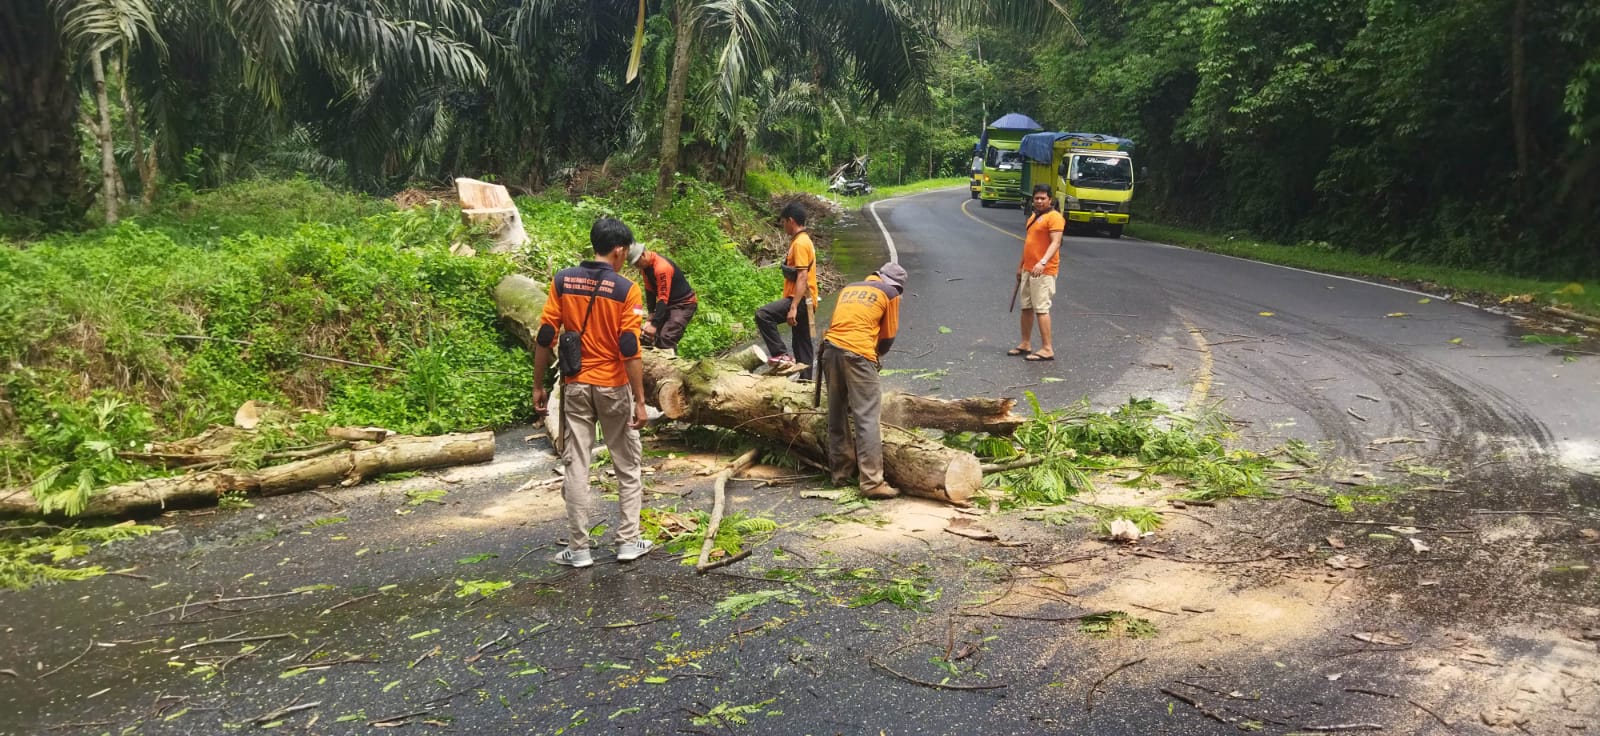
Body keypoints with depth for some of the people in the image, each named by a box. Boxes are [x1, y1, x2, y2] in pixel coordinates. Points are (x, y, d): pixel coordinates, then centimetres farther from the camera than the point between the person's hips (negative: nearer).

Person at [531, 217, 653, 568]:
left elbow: (545, 338, -2)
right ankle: (629, 541, 16)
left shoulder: (563, 280, -2)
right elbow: (630, 350, -15)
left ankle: (579, 549, 10)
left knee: (576, 466, 7)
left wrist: (538, 386, 7)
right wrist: (640, 400, -11)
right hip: (613, 388, -2)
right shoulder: (626, 289, -11)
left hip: (575, 386, 2)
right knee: (628, 466, 13)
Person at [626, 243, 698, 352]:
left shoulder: (662, 267, -30)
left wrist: (654, 324, -30)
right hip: (669, 303, 9)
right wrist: (652, 313, -2)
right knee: (654, 336, 4)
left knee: (667, 338, -21)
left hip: (684, 304, -9)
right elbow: (650, 290, 4)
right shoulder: (645, 265, -3)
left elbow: (663, 299, -29)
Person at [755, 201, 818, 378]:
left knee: (762, 315, -22)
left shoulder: (800, 243, -14)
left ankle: (781, 355, -16)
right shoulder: (803, 241, 17)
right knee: (802, 346, 12)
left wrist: (793, 307, -28)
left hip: (800, 300, -10)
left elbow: (802, 277, -23)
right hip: (803, 301, 10)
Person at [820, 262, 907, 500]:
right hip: (858, 355, -6)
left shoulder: (848, 289, 25)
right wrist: (876, 354, 32)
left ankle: (840, 472, 21)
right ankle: (872, 482, -12)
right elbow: (888, 337, 13)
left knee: (837, 415, 15)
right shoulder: (890, 294, 10)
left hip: (830, 348, 6)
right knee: (867, 419, -7)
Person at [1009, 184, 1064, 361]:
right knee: (1026, 307, 13)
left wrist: (1043, 262, -36)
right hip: (1028, 270, 9)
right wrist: (1021, 265, 25)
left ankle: (1047, 349, -7)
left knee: (1041, 308, -10)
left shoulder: (1054, 217, -12)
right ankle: (1025, 344, 23)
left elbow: (1055, 243, -22)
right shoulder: (1034, 217, 18)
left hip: (1043, 272, -9)